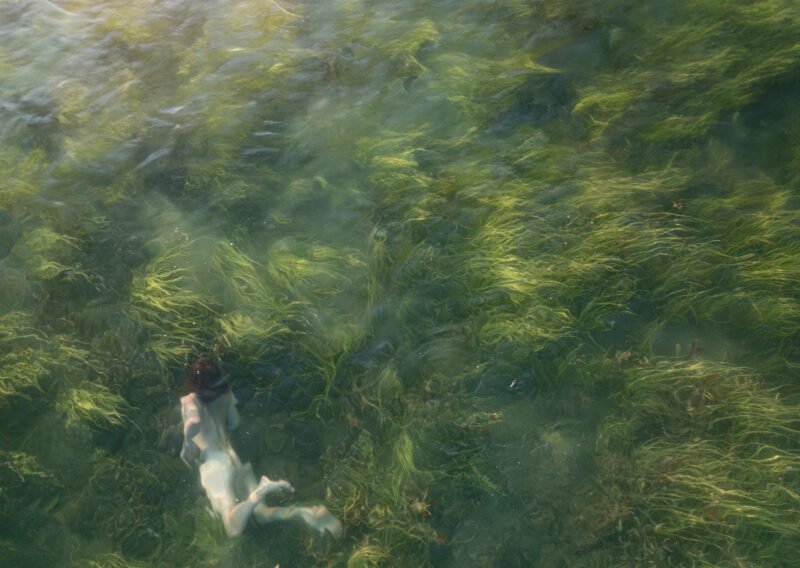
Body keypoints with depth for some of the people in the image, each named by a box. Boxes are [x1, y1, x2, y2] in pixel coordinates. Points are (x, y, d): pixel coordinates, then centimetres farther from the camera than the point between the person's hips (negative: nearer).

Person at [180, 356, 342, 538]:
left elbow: (194, 423, -29)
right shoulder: (224, 394, 10)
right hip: (233, 459, 7)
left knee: (234, 528, -17)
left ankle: (262, 490, -31)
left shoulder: (190, 401, -7)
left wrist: (186, 447, -12)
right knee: (262, 514, 6)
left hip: (214, 466, -6)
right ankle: (304, 512, -17)